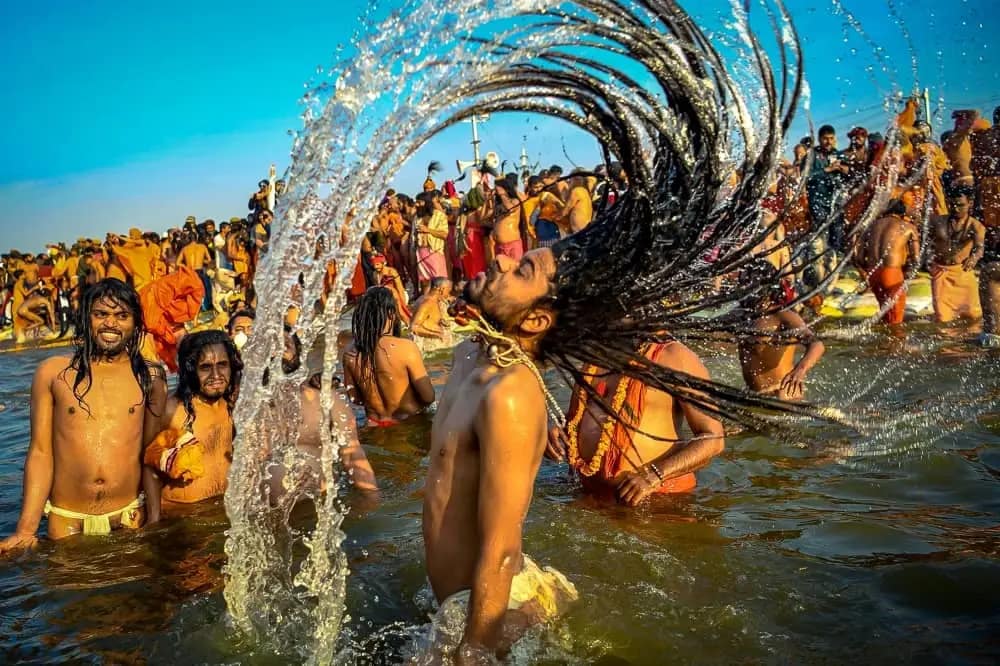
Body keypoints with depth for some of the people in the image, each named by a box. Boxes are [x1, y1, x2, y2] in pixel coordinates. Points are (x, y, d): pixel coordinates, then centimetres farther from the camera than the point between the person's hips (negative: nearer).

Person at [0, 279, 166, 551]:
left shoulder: (150, 377, 3)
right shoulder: (53, 372, 2)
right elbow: (41, 452, 0)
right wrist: (26, 530, -5)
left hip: (129, 517, 0)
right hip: (66, 519, 0)